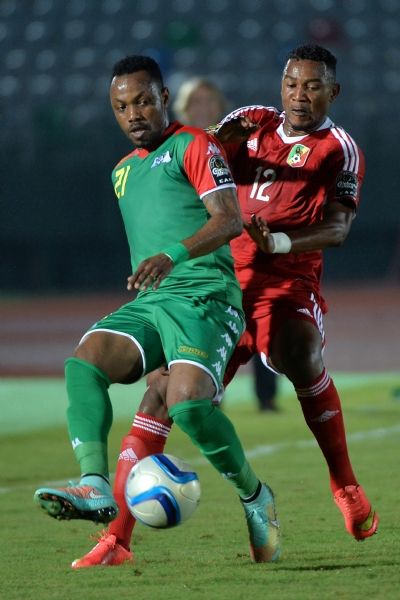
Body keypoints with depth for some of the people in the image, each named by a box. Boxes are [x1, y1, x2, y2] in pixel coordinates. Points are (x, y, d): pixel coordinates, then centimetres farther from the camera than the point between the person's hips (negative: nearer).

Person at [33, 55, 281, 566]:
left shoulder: (193, 145, 2)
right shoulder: (122, 172, 26)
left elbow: (230, 219, -12)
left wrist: (173, 255, -27)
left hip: (203, 294, -7)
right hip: (146, 303, 7)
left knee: (188, 402, -27)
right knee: (82, 362, -23)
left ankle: (254, 497, -2)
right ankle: (95, 489, -36)